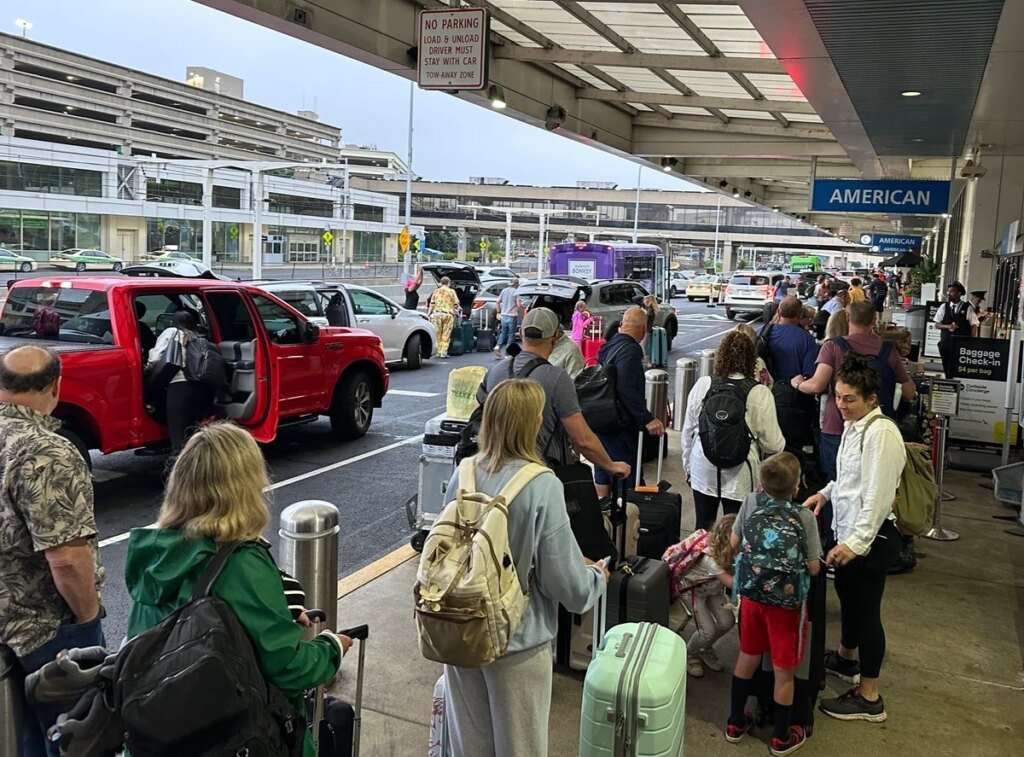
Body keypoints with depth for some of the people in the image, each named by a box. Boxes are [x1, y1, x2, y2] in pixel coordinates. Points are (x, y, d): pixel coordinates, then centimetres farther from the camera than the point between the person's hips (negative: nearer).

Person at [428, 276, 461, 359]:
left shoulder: (436, 291, 12)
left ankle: (439, 352, 12)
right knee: (446, 336, 0)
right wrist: (457, 311, 24)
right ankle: (443, 353, -3)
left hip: (437, 314, 2)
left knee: (438, 334, 10)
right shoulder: (451, 291, 6)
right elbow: (456, 304, 5)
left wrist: (428, 314, 10)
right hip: (448, 314, -2)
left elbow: (432, 304, 7)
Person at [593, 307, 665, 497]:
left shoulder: (607, 346, 10)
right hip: (620, 427, -9)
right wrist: (647, 418, -28)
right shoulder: (631, 349, -18)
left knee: (603, 478, 19)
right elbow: (626, 388, -30)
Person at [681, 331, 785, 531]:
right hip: (739, 474, -2)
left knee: (703, 527, 15)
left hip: (704, 469, 2)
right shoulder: (760, 393, -13)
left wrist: (688, 466, 16)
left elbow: (688, 431, 2)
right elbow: (773, 443, -9)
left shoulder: (702, 385, -6)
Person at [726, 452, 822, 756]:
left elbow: (734, 543, 2)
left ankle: (735, 723, 35)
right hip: (786, 602, -4)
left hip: (753, 595, 4)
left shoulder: (751, 502, -8)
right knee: (784, 671, 12)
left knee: (747, 658, 21)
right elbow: (813, 568, -14)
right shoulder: (804, 516, -18)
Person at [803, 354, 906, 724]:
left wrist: (855, 542, -30)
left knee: (866, 609, 2)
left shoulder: (881, 433, -23)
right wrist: (825, 493, 8)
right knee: (847, 594, 26)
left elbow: (877, 496, -27)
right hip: (848, 532, 10)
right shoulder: (854, 426, 6)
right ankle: (847, 657, 50)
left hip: (870, 537, -9)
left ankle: (869, 697, 16)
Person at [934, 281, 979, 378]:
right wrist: (948, 326, -12)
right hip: (945, 344, 3)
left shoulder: (968, 308, 0)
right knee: (947, 369, 7)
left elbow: (974, 326, 2)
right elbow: (937, 325, 7)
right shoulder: (944, 307, 7)